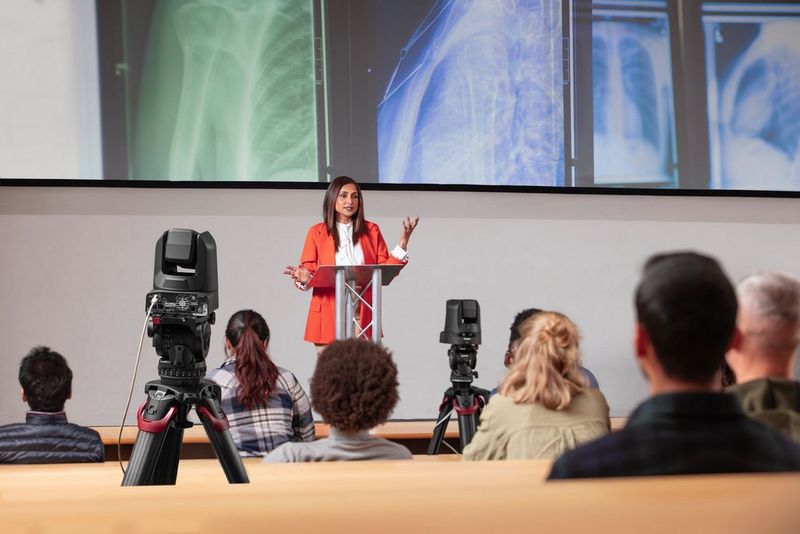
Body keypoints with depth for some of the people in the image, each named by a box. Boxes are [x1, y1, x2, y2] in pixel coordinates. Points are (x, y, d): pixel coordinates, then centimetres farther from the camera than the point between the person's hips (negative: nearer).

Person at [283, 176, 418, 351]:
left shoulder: (371, 231, 12)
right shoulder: (317, 233, 7)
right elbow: (308, 271, 4)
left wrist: (403, 242, -3)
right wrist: (303, 278, -19)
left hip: (363, 316, 1)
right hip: (329, 316, -1)